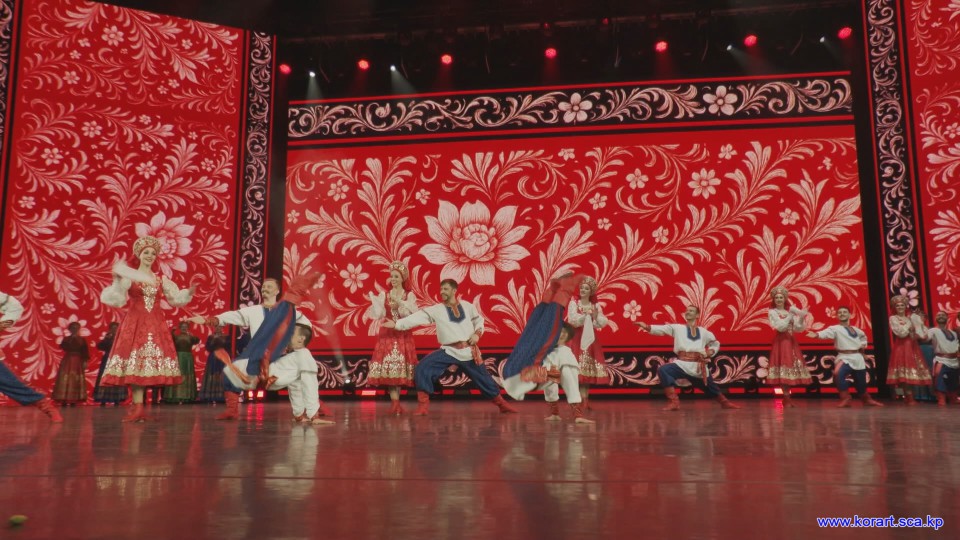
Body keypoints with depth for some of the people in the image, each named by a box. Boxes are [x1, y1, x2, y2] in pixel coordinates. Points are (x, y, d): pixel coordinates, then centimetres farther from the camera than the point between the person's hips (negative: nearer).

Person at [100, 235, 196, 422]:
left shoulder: (162, 279, 12)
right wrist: (116, 281, -18)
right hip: (135, 323, -3)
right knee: (135, 360, -8)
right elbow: (117, 300, -6)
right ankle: (138, 408, -8)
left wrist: (189, 292, -7)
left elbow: (176, 299, 10)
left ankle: (138, 407, 2)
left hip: (155, 324, 3)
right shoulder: (128, 277, 3)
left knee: (152, 360, -2)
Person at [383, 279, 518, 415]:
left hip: (469, 351, 1)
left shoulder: (467, 306, 3)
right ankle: (423, 406, -6)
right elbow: (418, 317, -12)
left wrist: (478, 333, -3)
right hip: (448, 351, -1)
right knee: (422, 368, -17)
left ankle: (501, 404, 33)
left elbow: (479, 320, 16)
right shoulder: (436, 310, -3)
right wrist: (396, 323, -22)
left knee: (483, 377, 11)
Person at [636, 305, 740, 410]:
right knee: (663, 370, -26)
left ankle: (725, 402, 42)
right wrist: (646, 327, -22)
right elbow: (662, 329, -6)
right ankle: (674, 402, -21)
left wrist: (710, 352, 7)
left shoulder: (703, 332, 15)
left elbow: (716, 343, 28)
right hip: (682, 364, -2)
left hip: (699, 366, 2)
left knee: (710, 386, 13)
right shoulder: (677, 328, 8)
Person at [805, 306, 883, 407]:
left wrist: (863, 344, 14)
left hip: (858, 358, 4)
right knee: (838, 373, -32)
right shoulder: (835, 328, -5)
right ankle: (845, 398, -17)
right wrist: (817, 334, -48)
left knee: (861, 381, 13)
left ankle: (867, 399, 41)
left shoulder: (856, 329, 13)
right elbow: (826, 332, -27)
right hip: (844, 357, -4)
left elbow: (864, 336, 35)